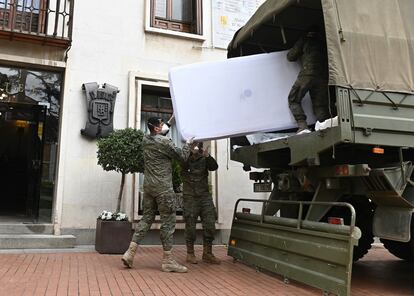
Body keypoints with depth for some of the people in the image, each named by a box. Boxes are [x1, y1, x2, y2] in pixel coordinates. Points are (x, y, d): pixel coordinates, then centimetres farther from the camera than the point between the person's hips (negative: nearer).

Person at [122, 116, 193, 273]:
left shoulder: (145, 140, 7)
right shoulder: (164, 142, -14)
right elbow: (182, 157, -5)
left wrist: (164, 130, 18)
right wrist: (188, 143, 10)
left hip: (148, 186, 8)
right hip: (163, 187, -7)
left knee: (147, 218, 14)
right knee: (168, 221, 1)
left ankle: (130, 252, 9)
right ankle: (168, 260, 7)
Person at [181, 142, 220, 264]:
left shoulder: (204, 159, 7)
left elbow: (214, 167, -8)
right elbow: (181, 167, -21)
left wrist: (207, 156, -25)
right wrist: (191, 153, -31)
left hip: (205, 196, 3)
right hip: (190, 197, -3)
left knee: (210, 225, 0)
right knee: (190, 226, 1)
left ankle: (207, 253, 13)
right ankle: (190, 253, 16)